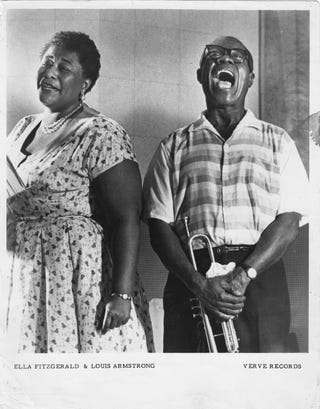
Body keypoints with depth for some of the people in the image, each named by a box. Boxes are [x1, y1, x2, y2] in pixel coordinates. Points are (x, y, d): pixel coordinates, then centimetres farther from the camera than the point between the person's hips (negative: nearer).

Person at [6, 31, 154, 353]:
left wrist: (121, 294, -23)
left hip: (81, 277, -7)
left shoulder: (100, 134, -11)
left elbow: (127, 219, -16)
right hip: (24, 283, 7)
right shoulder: (23, 127, 13)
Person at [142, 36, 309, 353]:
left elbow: (289, 220, 2)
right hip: (190, 278, 0)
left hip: (260, 276, 0)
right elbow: (158, 225, 3)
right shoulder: (174, 147, 12)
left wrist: (244, 273, -13)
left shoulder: (277, 142, 13)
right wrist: (198, 281, -12)